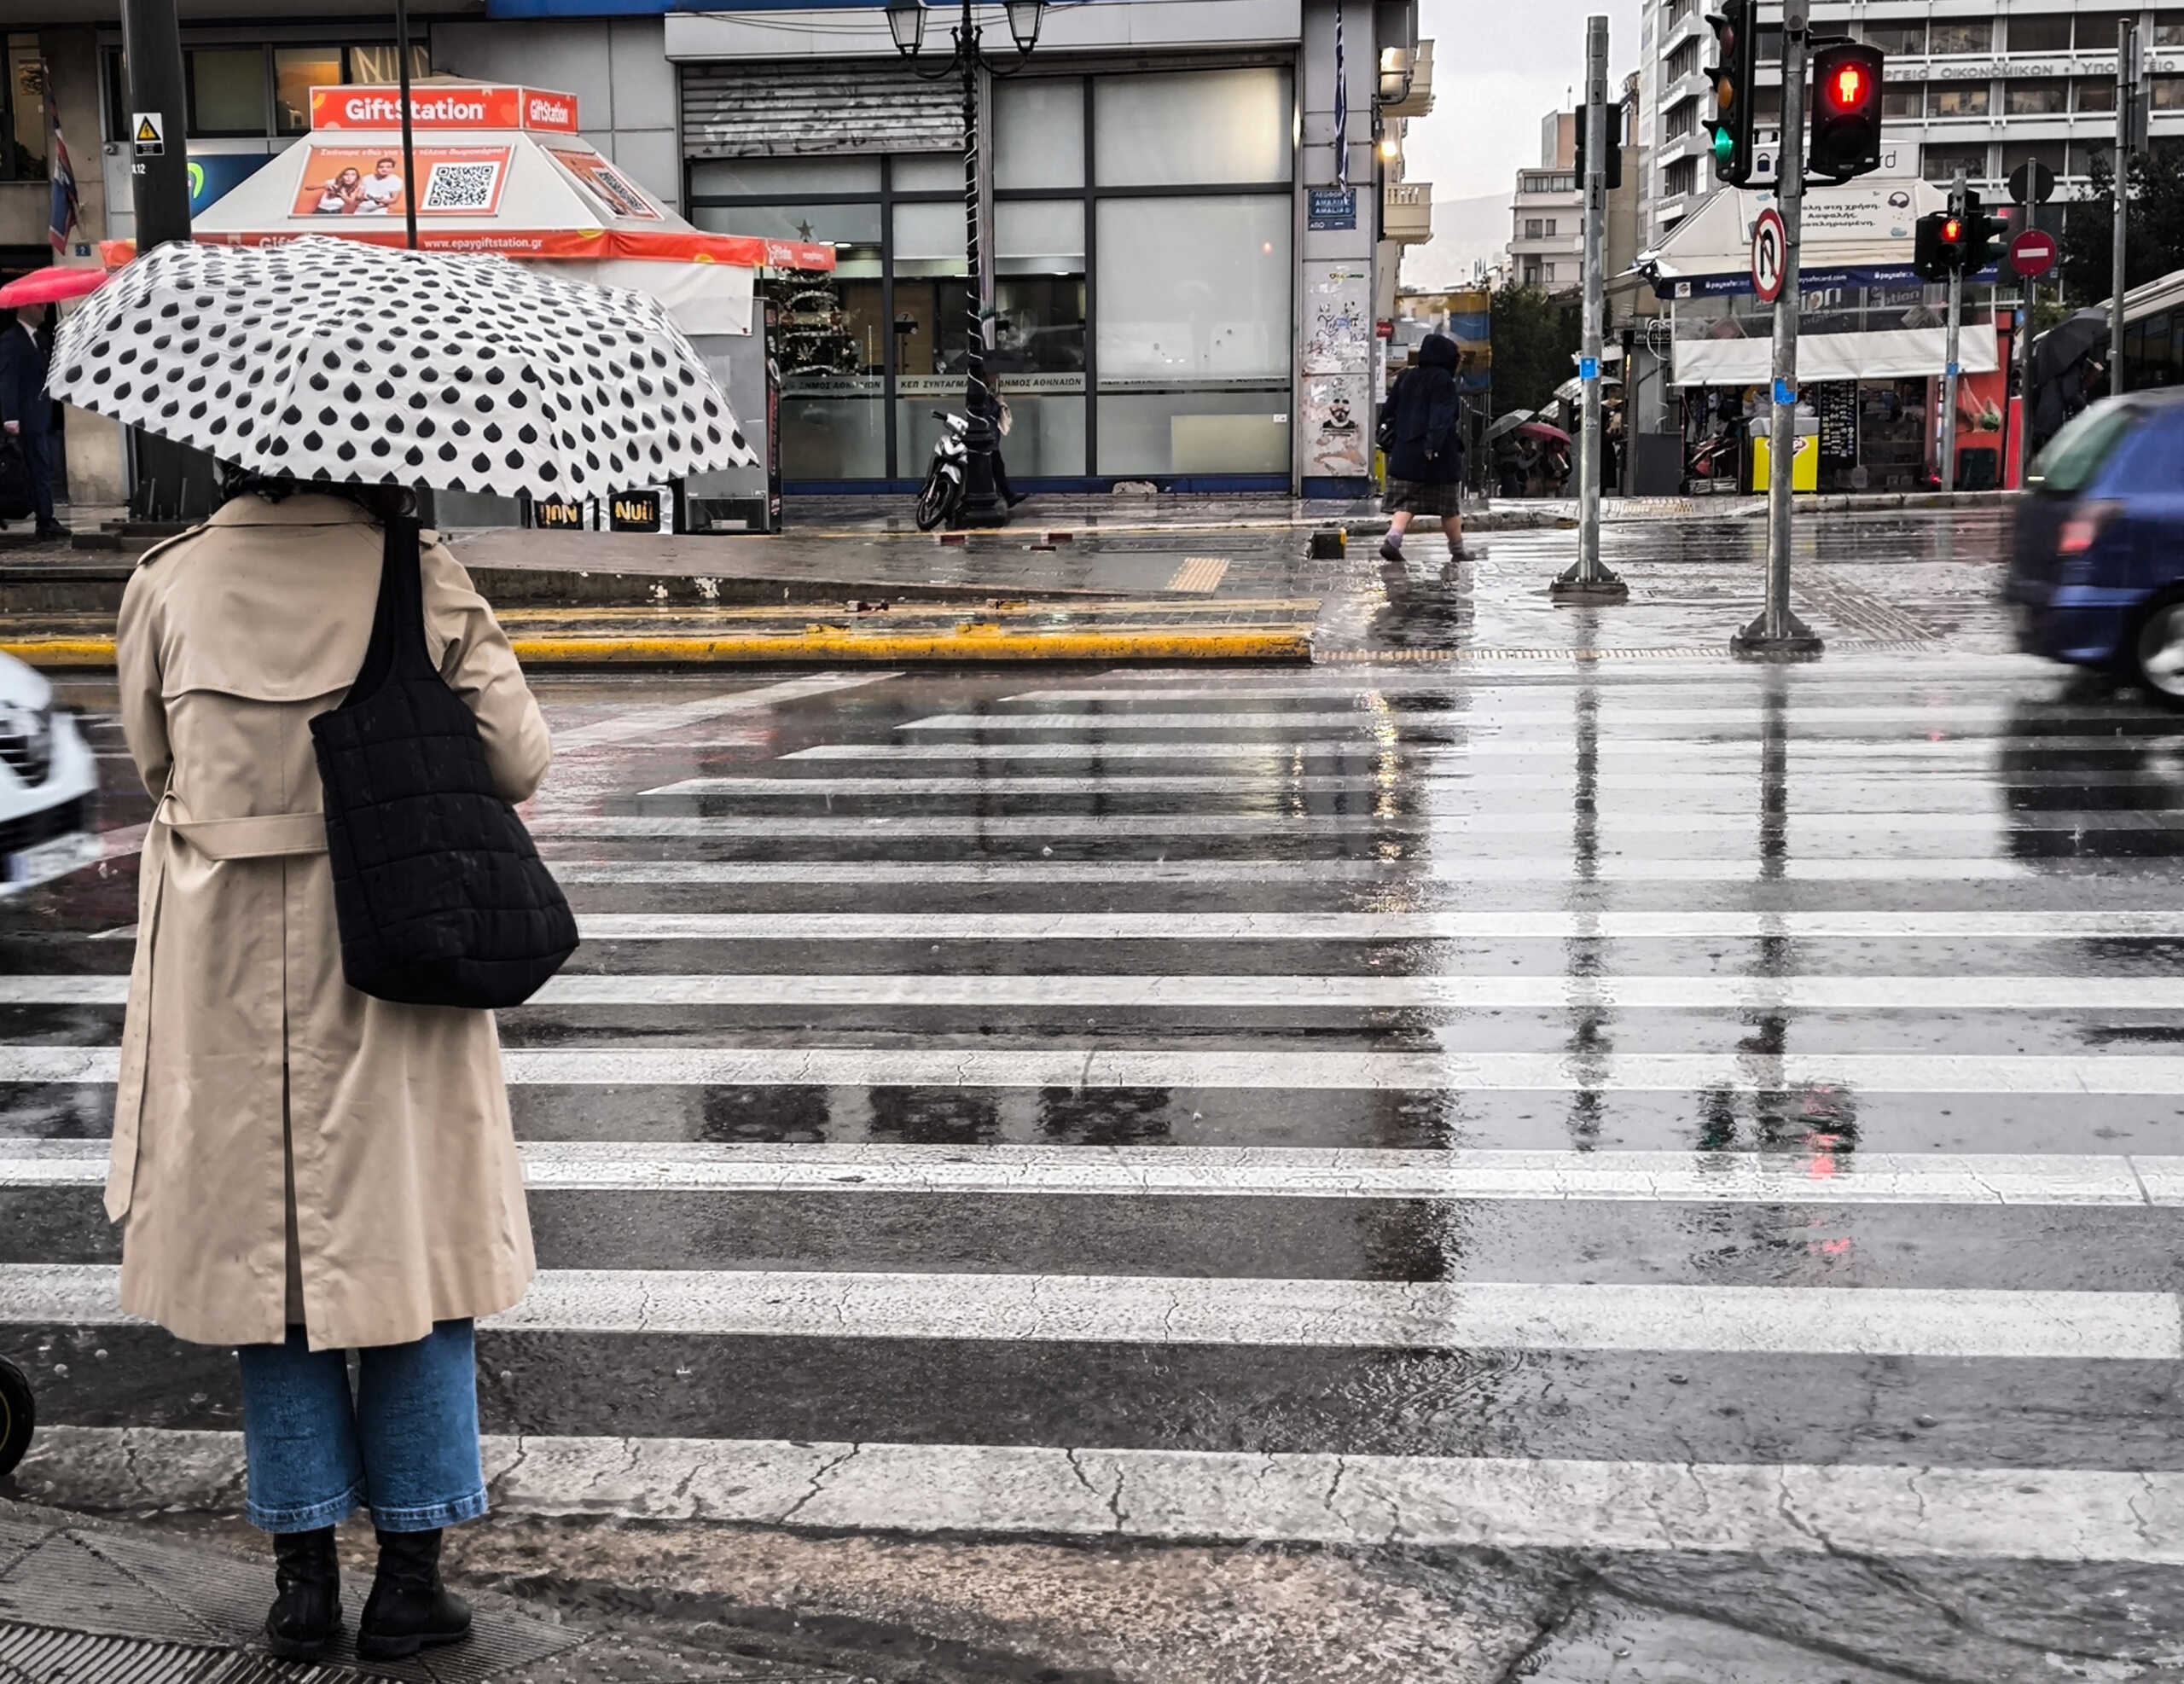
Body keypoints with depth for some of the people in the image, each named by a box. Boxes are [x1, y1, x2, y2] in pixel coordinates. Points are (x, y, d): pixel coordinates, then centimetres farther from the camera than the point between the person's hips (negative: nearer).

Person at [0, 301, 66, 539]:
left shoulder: (38, 339, 18)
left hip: (44, 418, 8)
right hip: (28, 420, -8)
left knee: (44, 470, 9)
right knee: (40, 470, -8)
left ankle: (46, 521, 12)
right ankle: (46, 522, -6)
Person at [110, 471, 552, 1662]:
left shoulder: (168, 582, -3)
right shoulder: (421, 579, -8)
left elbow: (153, 761, 7)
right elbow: (518, 761, -6)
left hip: (229, 971, 1)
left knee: (263, 1248, 13)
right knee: (410, 1244, 10)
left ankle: (304, 1575, 19)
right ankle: (410, 1574, 16)